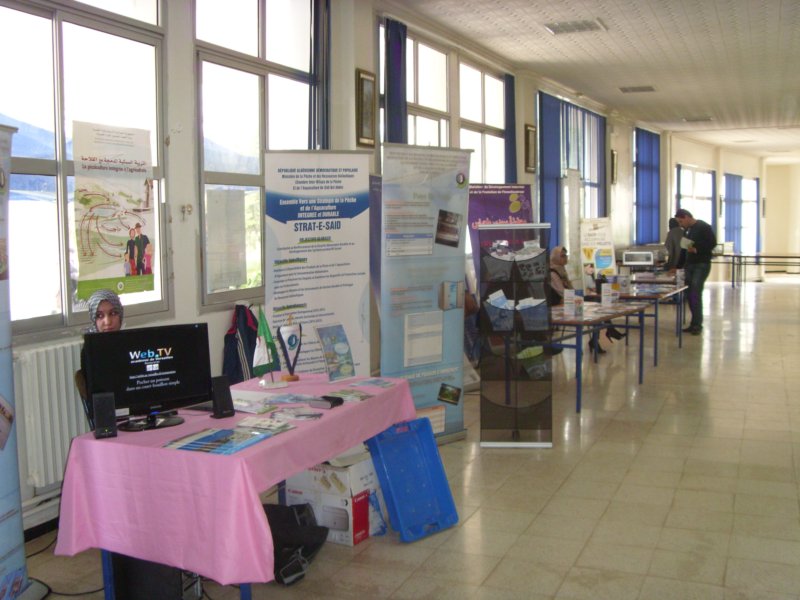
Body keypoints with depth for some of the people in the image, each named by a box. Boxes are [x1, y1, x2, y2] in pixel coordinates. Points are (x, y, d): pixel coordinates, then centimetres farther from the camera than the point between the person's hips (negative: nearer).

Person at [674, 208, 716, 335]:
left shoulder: (703, 227, -7)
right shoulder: (686, 230, 16)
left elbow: (712, 243, -13)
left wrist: (697, 250, -21)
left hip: (701, 265, -7)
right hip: (689, 265, 7)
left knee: (695, 294, -13)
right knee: (690, 295, 5)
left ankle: (697, 325, -9)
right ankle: (694, 323, 12)